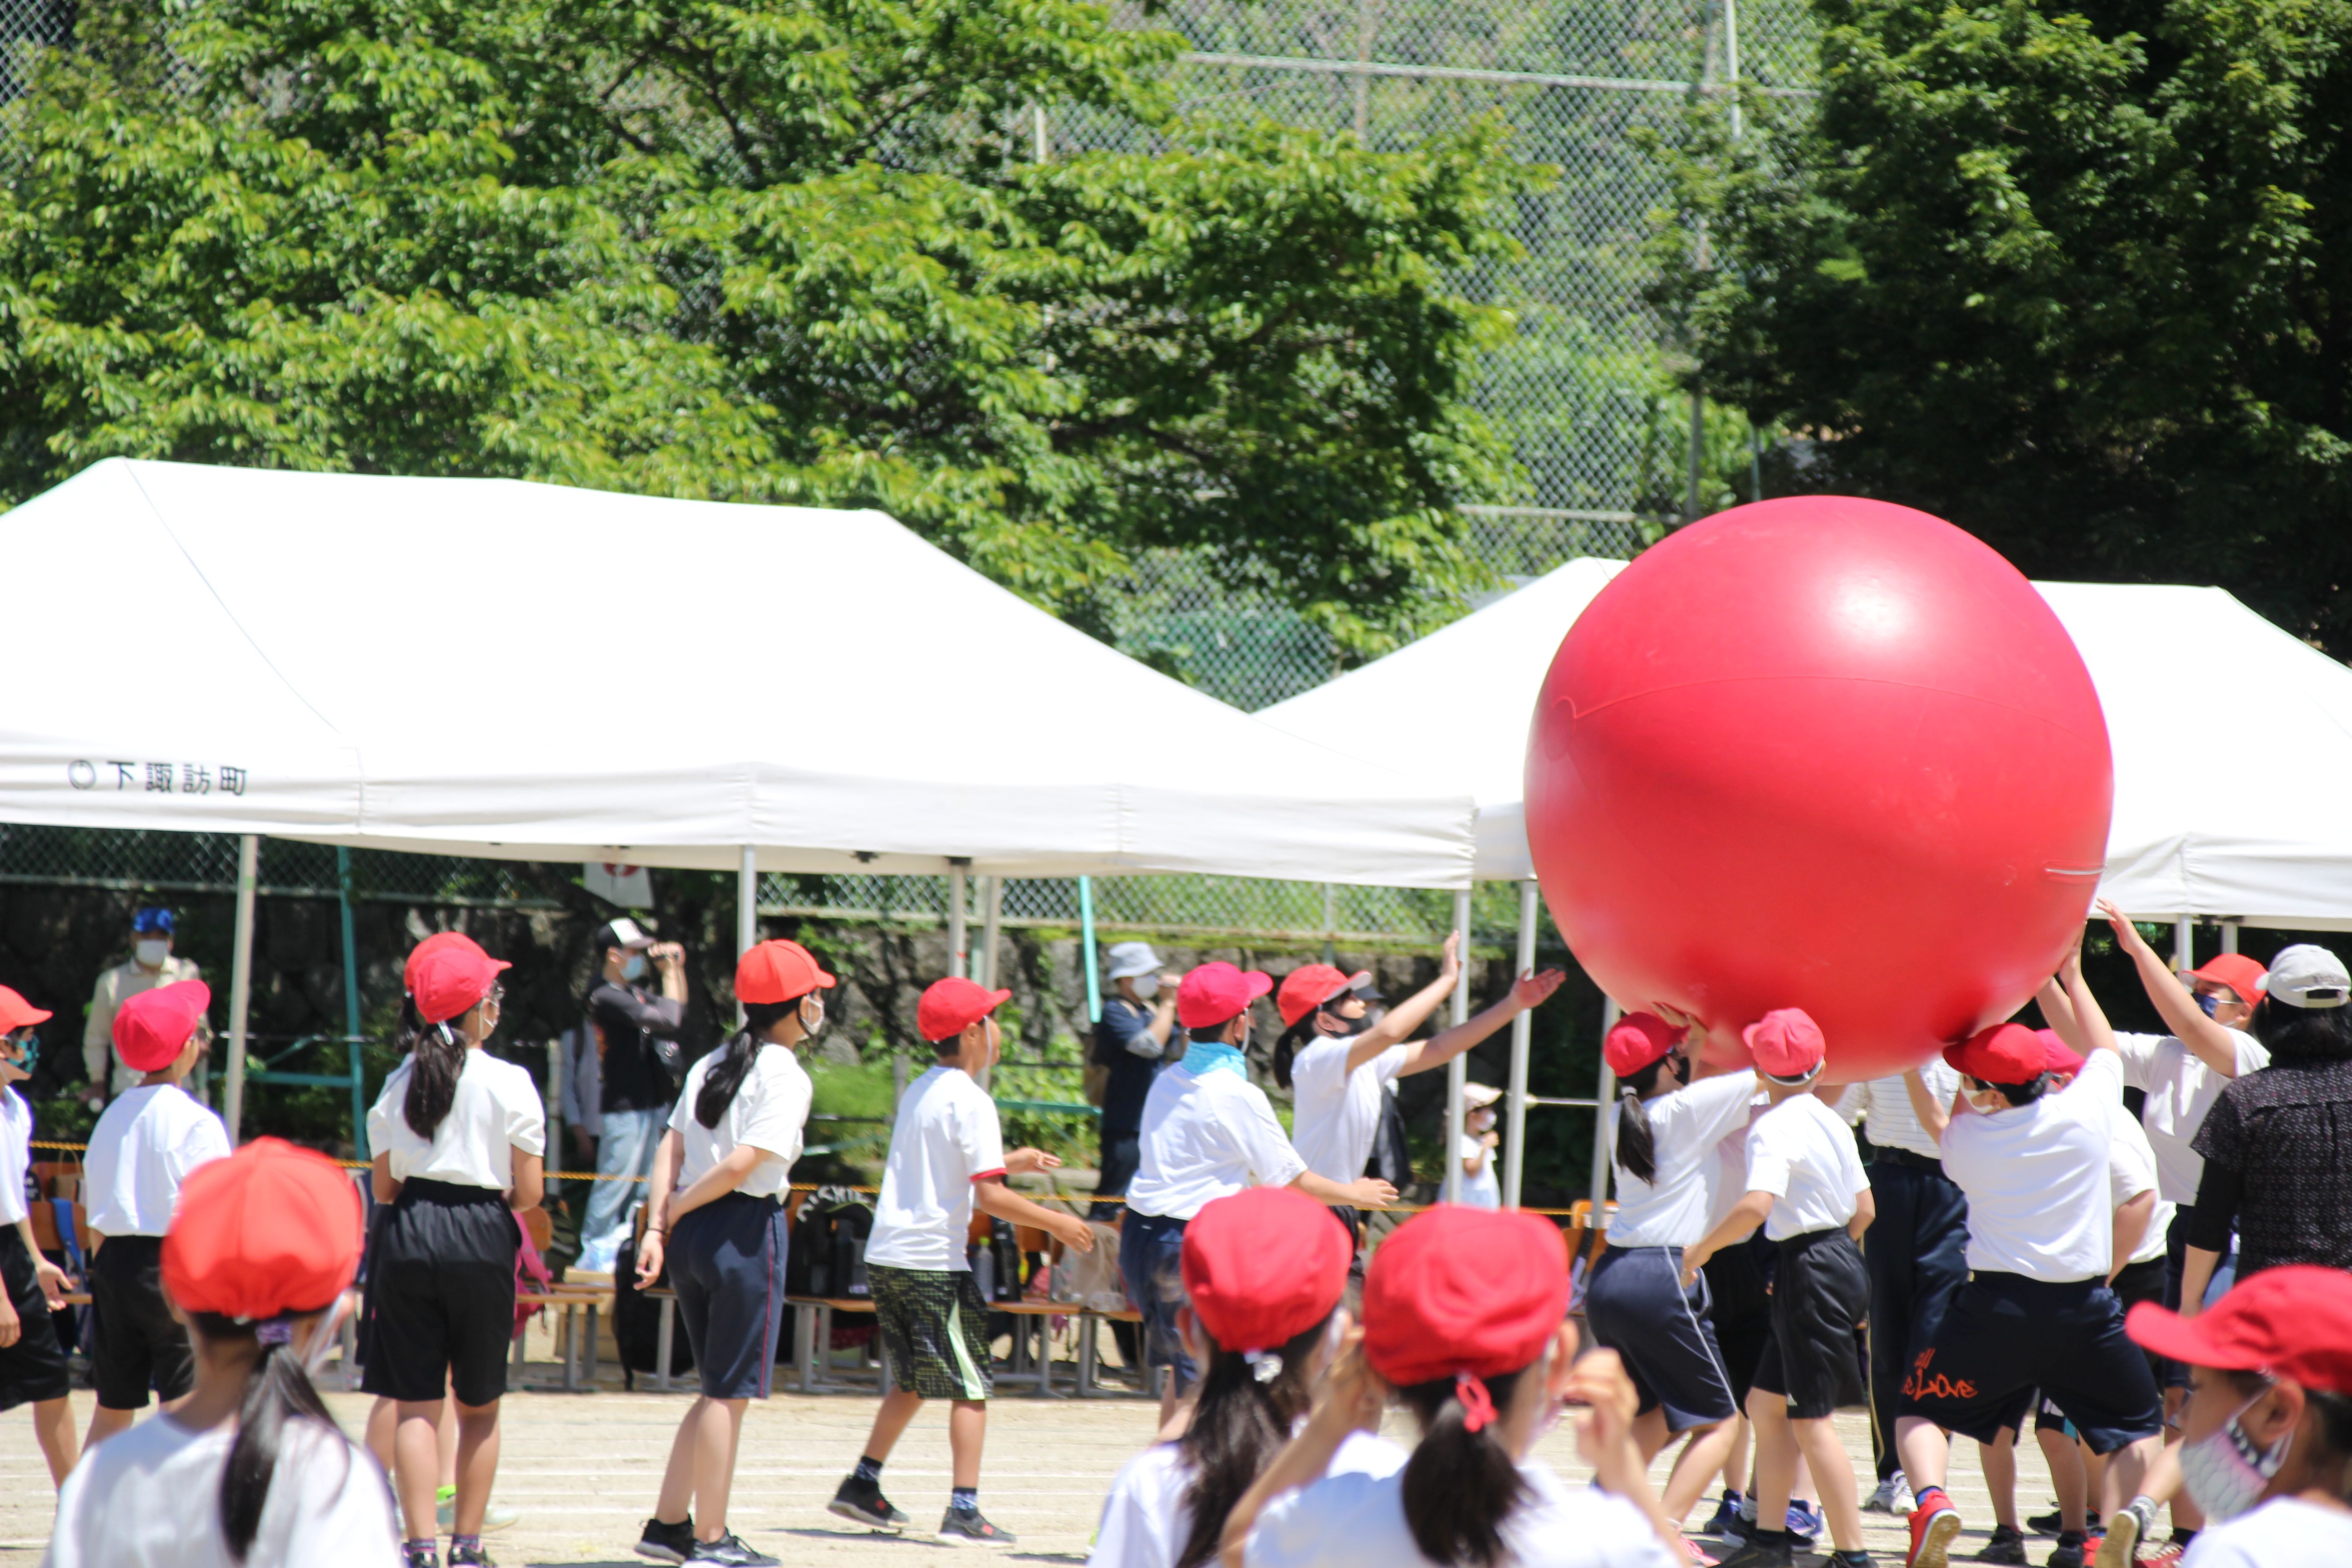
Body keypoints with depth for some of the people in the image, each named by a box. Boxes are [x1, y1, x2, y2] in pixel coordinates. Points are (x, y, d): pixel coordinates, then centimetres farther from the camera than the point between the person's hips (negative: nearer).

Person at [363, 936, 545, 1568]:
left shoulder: (401, 1083, 4)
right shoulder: (509, 1083, -6)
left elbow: (383, 1188, 6)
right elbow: (529, 1191, -4)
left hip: (408, 1234, 2)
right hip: (480, 1241, -2)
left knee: (415, 1406, 2)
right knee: (479, 1408, 13)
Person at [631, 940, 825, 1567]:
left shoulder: (711, 1066, 14)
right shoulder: (786, 1077, -10)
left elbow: (672, 1147, 7)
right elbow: (744, 1162, -18)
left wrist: (658, 1224, 1)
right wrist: (676, 1210, -6)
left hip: (691, 1233, 8)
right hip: (746, 1231, -8)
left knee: (722, 1390, 17)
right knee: (730, 1393, -1)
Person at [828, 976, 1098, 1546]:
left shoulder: (918, 1092, 14)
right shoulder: (970, 1102, -12)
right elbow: (988, 1196, -16)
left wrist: (1008, 1163, 28)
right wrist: (1056, 1223, -7)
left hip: (886, 1257, 8)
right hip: (935, 1263, -8)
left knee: (910, 1381, 21)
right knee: (970, 1386, -2)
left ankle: (862, 1487, 20)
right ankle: (963, 1510, -8)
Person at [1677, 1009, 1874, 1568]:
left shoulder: (1775, 1127, -15)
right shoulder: (1831, 1121, 11)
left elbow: (1756, 1206, -29)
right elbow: (1864, 1209, 16)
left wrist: (1701, 1249, -15)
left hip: (1810, 1271, -9)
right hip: (1842, 1262, 9)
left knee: (1810, 1421, -5)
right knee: (1765, 1403, 15)